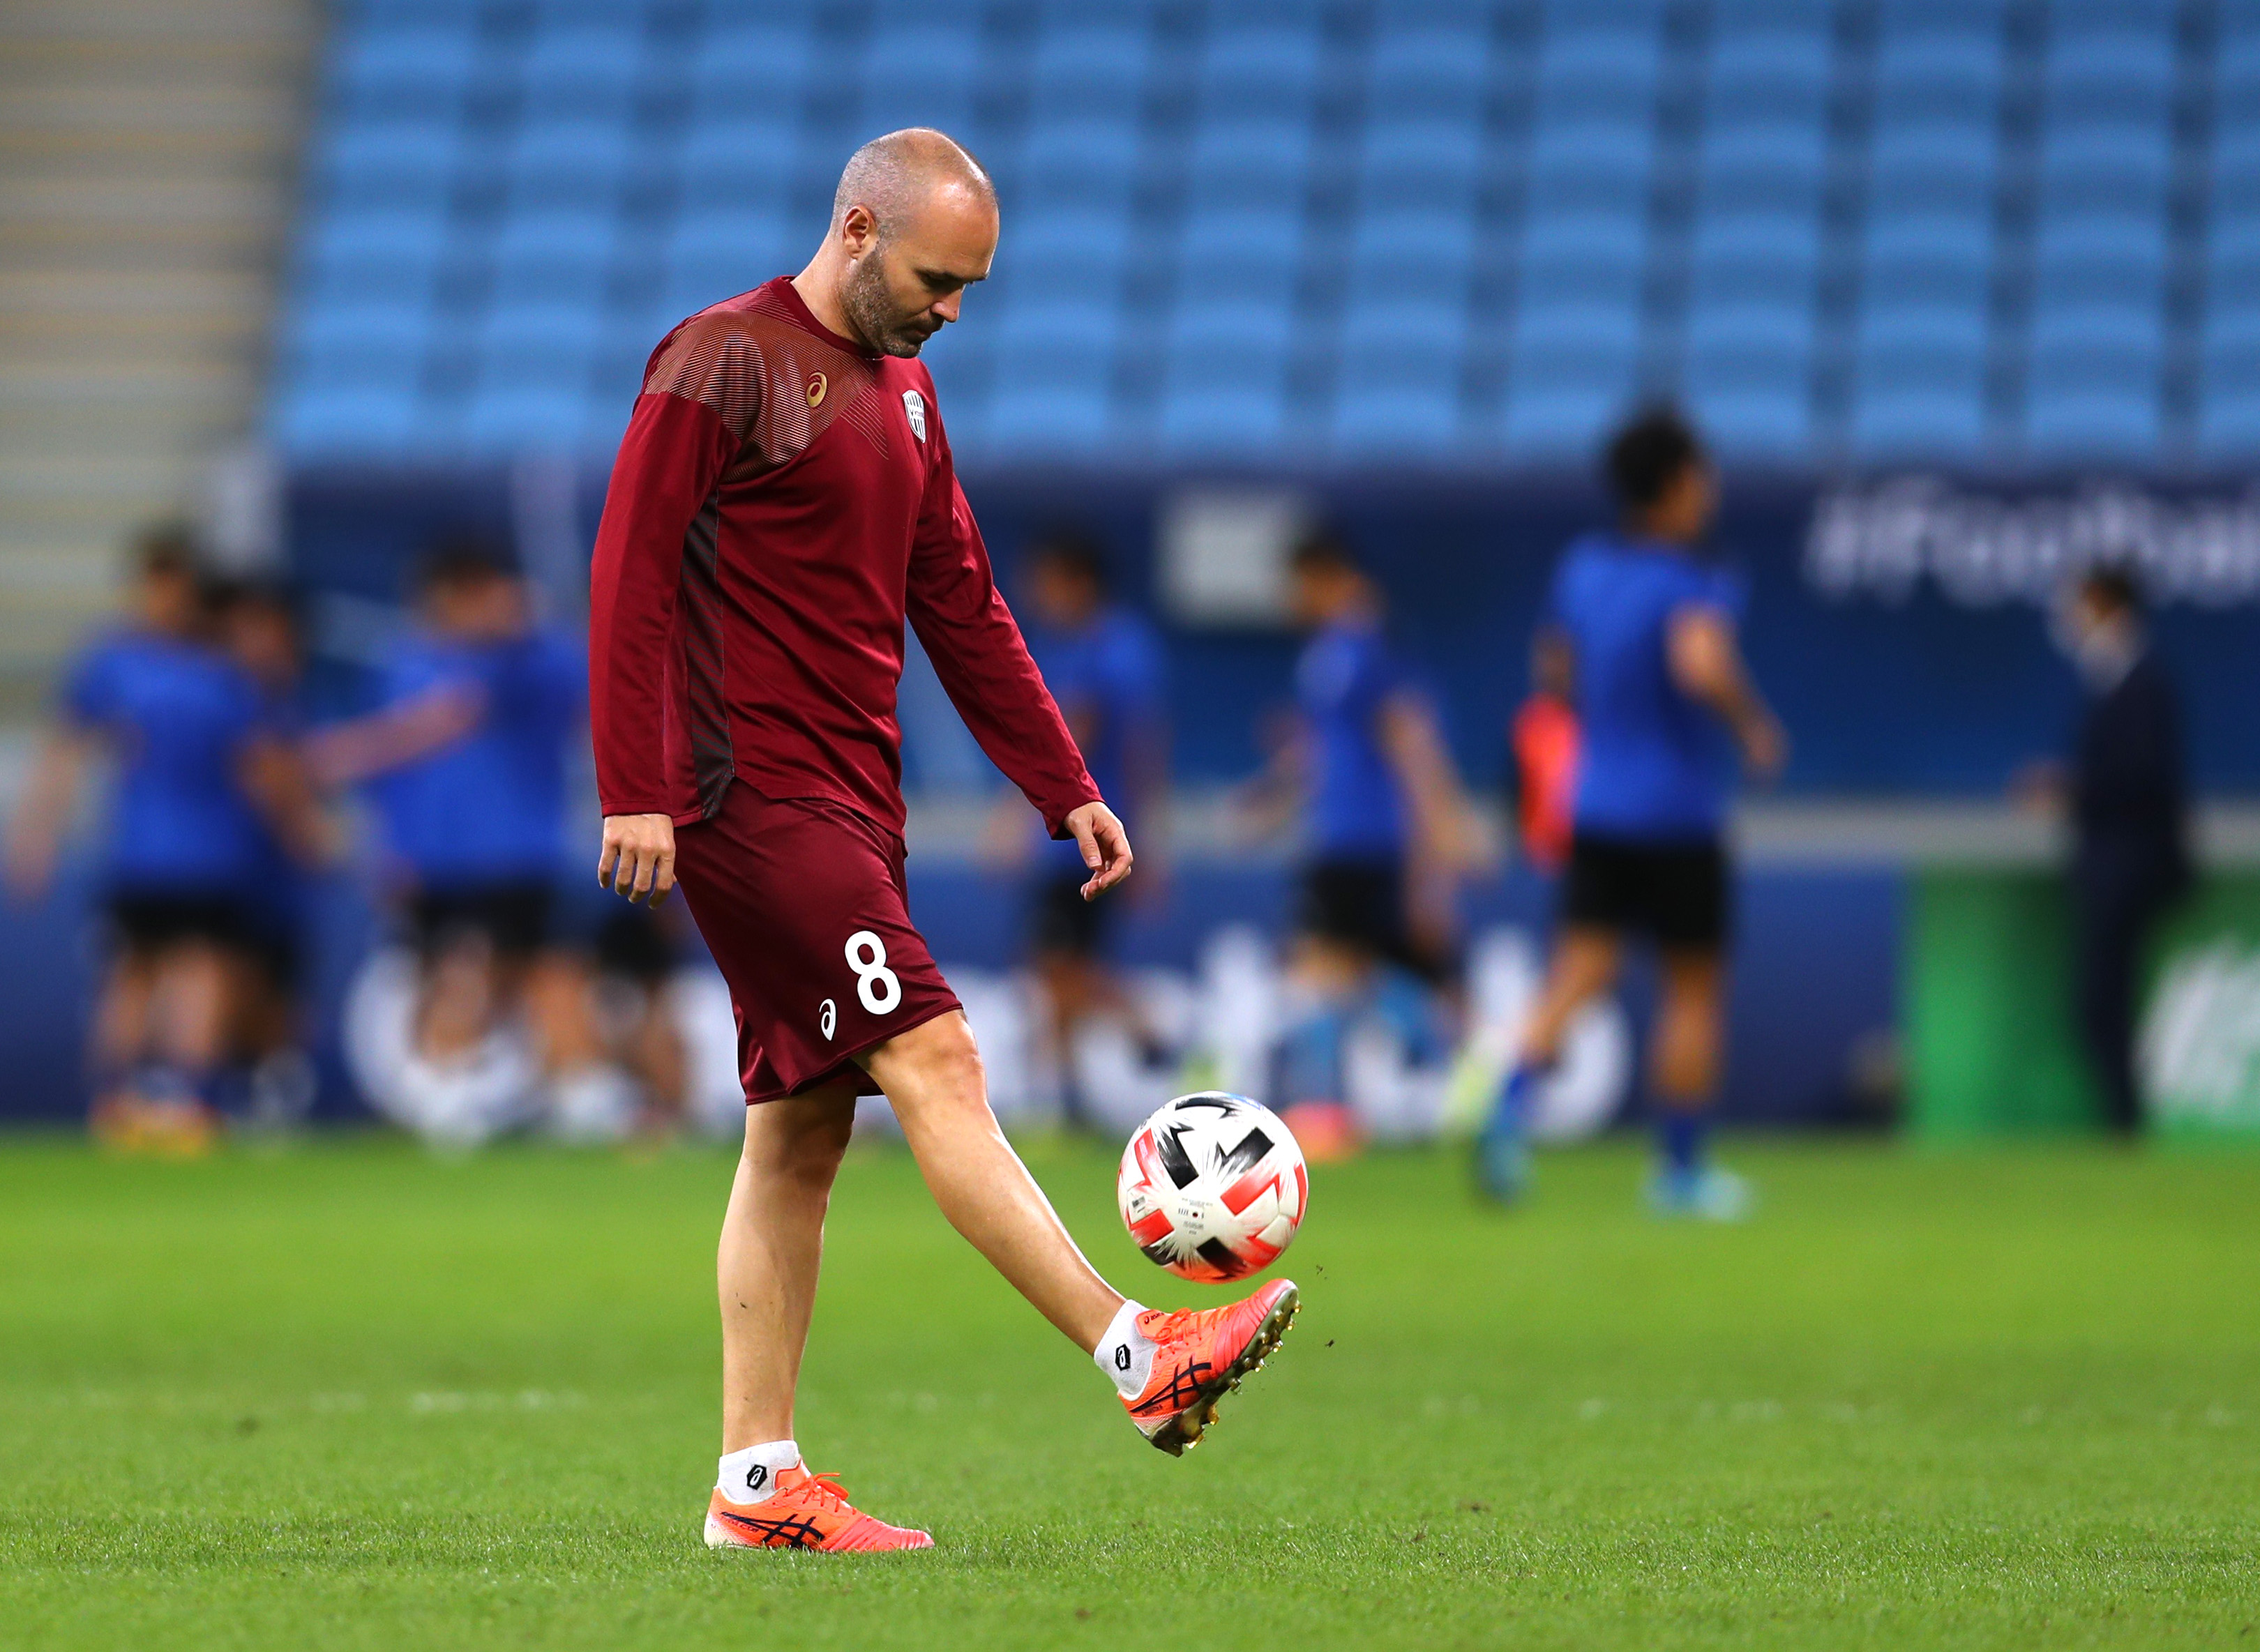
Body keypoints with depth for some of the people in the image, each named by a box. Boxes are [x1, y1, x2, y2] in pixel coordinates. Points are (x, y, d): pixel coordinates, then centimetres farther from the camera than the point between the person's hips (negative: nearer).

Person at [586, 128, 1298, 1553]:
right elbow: (631, 572, -13)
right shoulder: (725, 362, -9)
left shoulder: (902, 388, 18)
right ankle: (1138, 1356, -21)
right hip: (752, 794, -9)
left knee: (803, 1133, 7)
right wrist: (635, 792, -19)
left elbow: (959, 603, 22)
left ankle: (759, 1484, 9)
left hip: (851, 804, 9)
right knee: (935, 1061, -15)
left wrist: (1064, 785, 16)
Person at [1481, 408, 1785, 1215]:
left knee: (1579, 972, 0)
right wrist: (1755, 728, -18)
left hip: (1597, 807, 5)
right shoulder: (1690, 585, -16)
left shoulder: (1582, 568, 6)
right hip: (1678, 816, -5)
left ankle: (1511, 1108, -25)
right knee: (1695, 990, 9)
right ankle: (1681, 1170, 15)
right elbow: (1703, 664, -35)